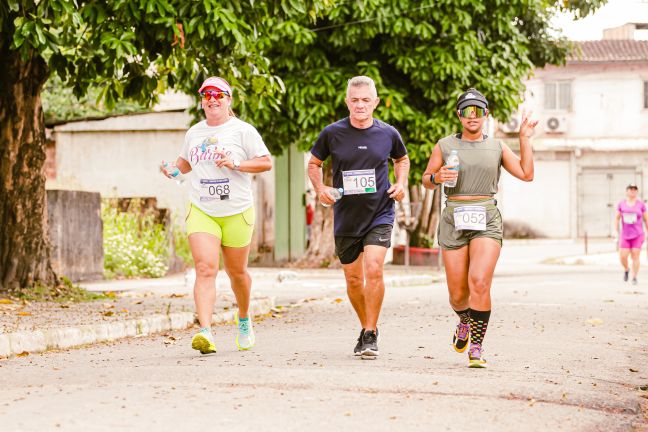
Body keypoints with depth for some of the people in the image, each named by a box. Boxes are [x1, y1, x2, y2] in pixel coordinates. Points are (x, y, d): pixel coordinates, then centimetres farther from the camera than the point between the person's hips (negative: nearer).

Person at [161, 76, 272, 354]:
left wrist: (236, 164, -16)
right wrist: (173, 169, 7)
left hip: (236, 212, -2)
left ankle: (244, 319, 40)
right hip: (201, 211, 2)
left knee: (236, 271, 11)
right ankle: (205, 332, -27)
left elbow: (266, 163, -3)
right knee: (205, 269, -16)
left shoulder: (242, 130, -1)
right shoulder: (194, 133, 12)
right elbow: (186, 161, 28)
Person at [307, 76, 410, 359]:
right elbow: (314, 163, 10)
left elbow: (402, 159, 20)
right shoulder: (332, 133, -4)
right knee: (353, 279, 8)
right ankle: (366, 328, 31)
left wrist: (400, 184, 2)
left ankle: (371, 336, -8)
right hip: (345, 216, 1)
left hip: (380, 213, -1)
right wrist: (320, 188, -7)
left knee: (374, 269, -19)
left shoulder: (388, 134, -1)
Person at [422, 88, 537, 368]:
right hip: (454, 221, 0)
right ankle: (465, 321, 39)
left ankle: (476, 347, -13)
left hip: (487, 221, 0)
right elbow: (426, 180, 12)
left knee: (480, 282, -22)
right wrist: (437, 177, -9)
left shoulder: (496, 147, 10)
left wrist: (525, 139, 0)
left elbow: (526, 174, 3)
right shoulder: (445, 145, 7)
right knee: (458, 295, 3)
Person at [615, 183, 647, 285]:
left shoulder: (641, 204, -1)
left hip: (637, 235, -1)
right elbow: (617, 218, 5)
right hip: (625, 235, 1)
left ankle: (634, 278, 5)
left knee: (635, 257, -6)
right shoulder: (621, 204, 2)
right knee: (623, 257, -5)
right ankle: (626, 269, 27)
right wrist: (616, 231, -2)